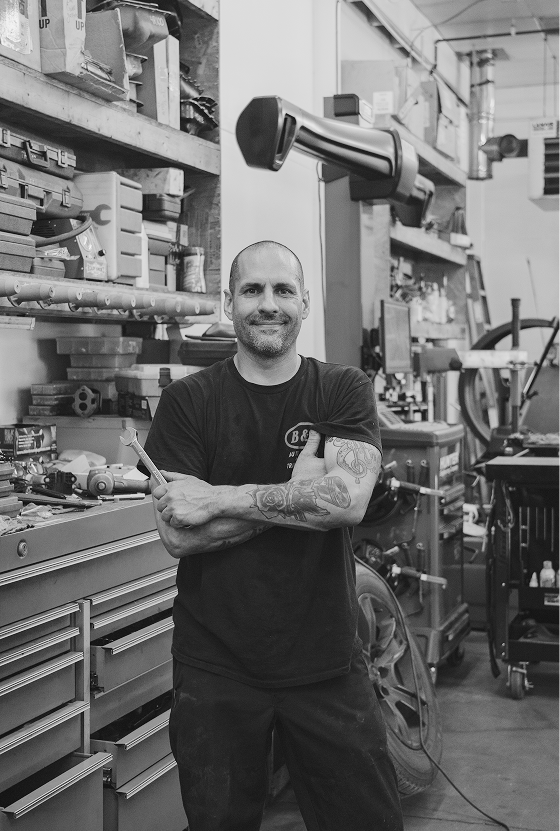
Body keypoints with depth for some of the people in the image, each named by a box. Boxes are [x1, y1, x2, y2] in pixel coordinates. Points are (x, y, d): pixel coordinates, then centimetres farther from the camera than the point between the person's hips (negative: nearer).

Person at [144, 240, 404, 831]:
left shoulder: (344, 391, -1)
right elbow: (178, 535, -13)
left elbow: (347, 499, -18)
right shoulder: (186, 402, -3)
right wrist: (299, 492, -17)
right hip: (214, 666, 0)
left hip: (325, 662, 1)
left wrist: (218, 498, -18)